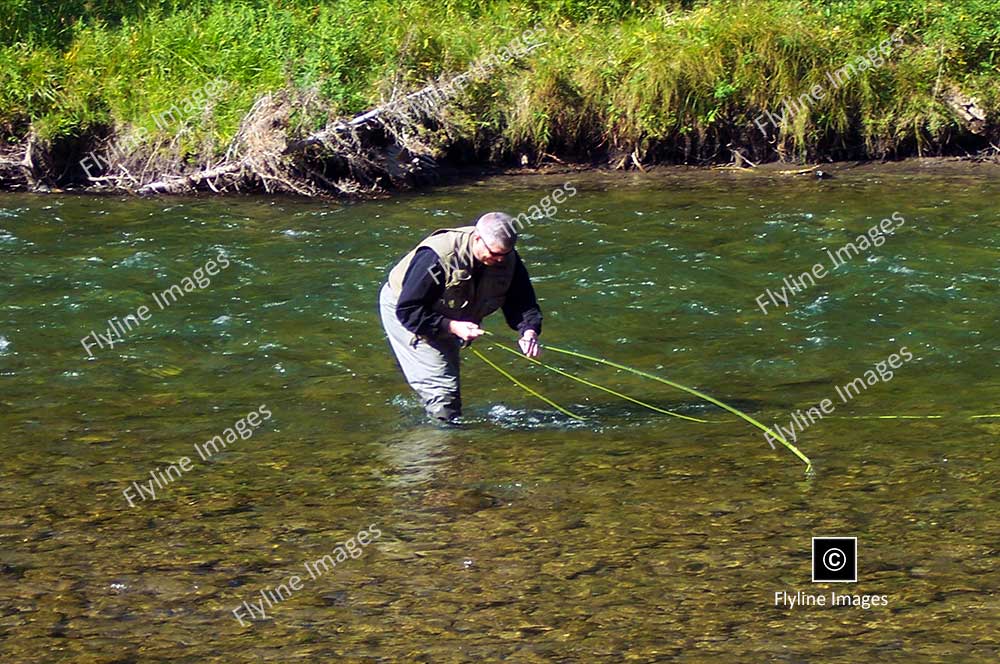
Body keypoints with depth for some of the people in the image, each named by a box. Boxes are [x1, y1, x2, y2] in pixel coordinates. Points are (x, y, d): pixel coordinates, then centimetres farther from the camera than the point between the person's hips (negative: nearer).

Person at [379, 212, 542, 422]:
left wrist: (529, 331, -37)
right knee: (442, 388, -15)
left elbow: (523, 302, -16)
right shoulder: (436, 258, -40)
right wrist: (452, 326, -42)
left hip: (447, 316, 7)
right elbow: (408, 311, -36)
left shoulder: (507, 259, -21)